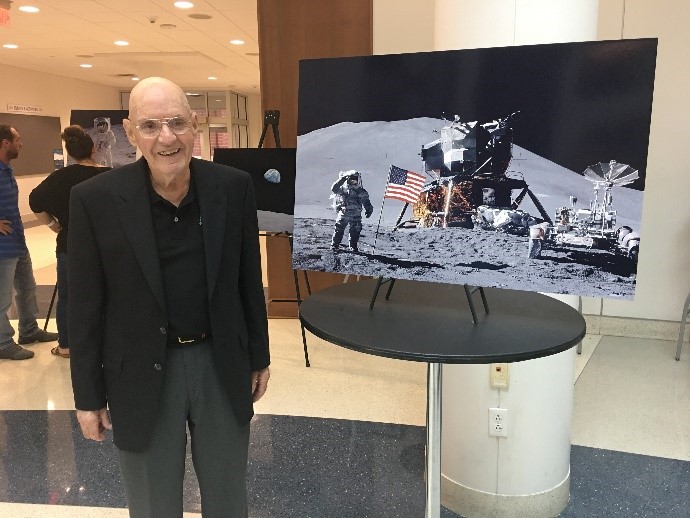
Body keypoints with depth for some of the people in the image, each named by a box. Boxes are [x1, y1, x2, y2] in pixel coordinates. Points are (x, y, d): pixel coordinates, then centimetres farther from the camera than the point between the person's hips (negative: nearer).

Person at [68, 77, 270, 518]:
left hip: (222, 364, 2)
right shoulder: (96, 199, -12)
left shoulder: (234, 187, -7)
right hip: (141, 374, -1)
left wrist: (259, 357, 8)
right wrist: (88, 394, -1)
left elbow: (249, 279, 2)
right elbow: (86, 305, -6)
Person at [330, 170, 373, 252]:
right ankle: (334, 245, 11)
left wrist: (368, 210, -5)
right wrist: (341, 180, -14)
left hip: (355, 215, 1)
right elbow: (334, 189, -11)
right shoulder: (343, 188, 3)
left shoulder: (361, 191, 5)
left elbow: (366, 202, 7)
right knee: (339, 230, 1)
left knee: (355, 231, 3)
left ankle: (354, 247, 16)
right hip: (343, 213, -1)